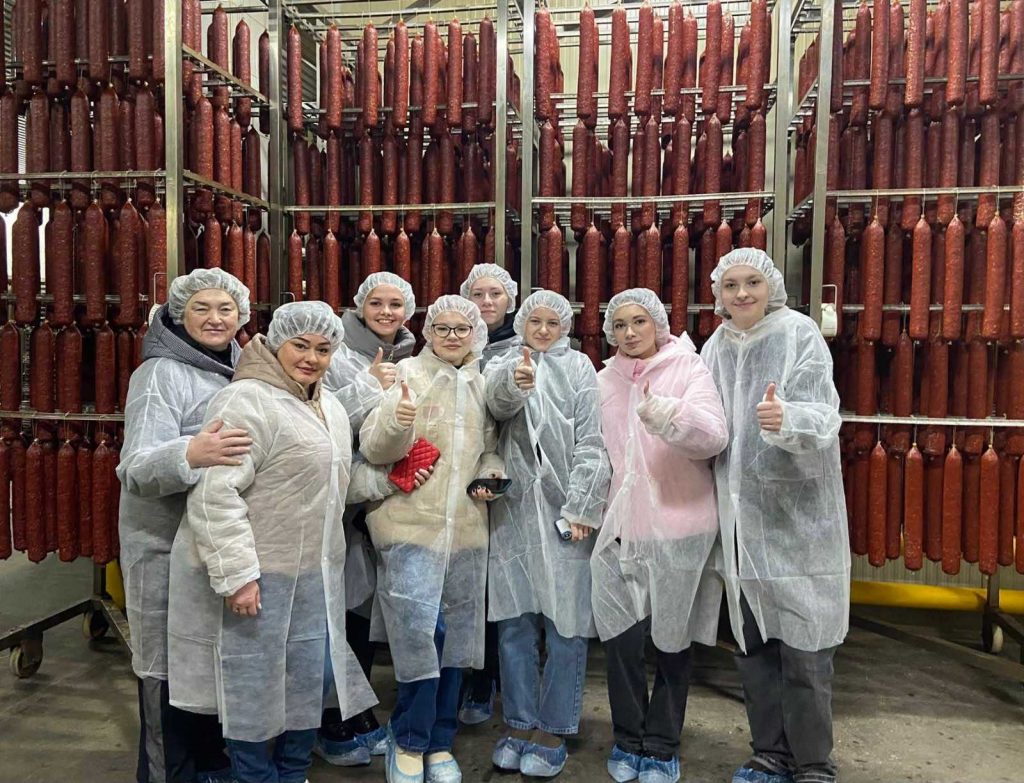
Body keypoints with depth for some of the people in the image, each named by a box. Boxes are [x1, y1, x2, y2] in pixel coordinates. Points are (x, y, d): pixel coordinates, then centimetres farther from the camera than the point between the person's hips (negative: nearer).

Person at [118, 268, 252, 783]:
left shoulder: (243, 369, 7)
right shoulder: (161, 373, -13)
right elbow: (136, 469, -22)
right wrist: (189, 454, -39)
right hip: (170, 548, -6)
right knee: (172, 667, 3)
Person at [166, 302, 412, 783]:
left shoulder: (331, 409, 13)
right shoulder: (247, 401, -16)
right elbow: (215, 494, -22)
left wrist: (390, 476, 7)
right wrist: (236, 573, -24)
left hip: (314, 577, 8)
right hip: (257, 577, -8)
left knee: (308, 683, 17)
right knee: (253, 687, 8)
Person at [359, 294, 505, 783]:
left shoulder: (483, 384, 10)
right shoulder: (406, 374, -4)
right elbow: (373, 449, -11)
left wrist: (491, 473, 0)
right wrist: (396, 422, -32)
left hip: (466, 528, 5)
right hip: (410, 524, -5)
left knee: (455, 635, 11)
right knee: (419, 633, -8)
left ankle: (439, 744, 29)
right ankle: (408, 741, 17)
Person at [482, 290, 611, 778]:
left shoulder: (578, 368, 5)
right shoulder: (504, 366, 10)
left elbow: (590, 442, -2)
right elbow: (497, 403, -14)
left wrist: (580, 507, -10)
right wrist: (514, 381, -37)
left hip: (563, 512, -2)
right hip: (512, 510, 2)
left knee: (564, 622, 2)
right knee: (514, 620, 8)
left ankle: (552, 731, 16)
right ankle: (520, 725, 22)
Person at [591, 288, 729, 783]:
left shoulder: (688, 368, -4)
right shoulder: (604, 381, 9)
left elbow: (714, 437, -19)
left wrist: (669, 415, -35)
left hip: (678, 527, -3)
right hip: (620, 529, 3)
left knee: (671, 641, 9)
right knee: (620, 637, 3)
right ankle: (628, 740, 25)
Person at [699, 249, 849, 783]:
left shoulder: (799, 335, -7)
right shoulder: (716, 347, 7)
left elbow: (821, 417, -19)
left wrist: (787, 420, -39)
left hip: (796, 514, -5)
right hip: (739, 515, 5)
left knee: (803, 648, 2)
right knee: (751, 643, 14)